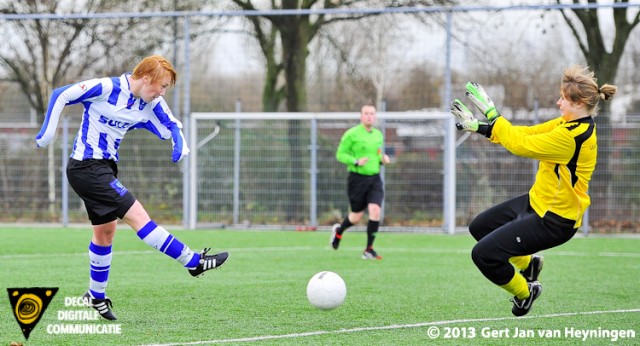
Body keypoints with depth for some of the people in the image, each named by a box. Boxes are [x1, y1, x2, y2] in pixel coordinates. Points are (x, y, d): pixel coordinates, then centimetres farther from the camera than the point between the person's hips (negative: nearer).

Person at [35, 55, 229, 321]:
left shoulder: (150, 105, 1)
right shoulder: (106, 88, -19)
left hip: (105, 168, 9)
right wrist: (48, 132, -14)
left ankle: (96, 296, 32)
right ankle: (193, 262, -12)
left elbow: (171, 126, 11)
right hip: (86, 167, -9)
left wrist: (181, 146, -11)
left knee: (105, 232, 17)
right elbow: (60, 95, -14)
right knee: (137, 216, -13)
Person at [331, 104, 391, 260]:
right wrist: (356, 162, -21)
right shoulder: (351, 134, -8)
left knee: (375, 211, -15)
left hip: (374, 178, 4)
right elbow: (340, 154, -7)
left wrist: (383, 159, 2)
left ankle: (369, 250, -6)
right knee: (356, 216, 4)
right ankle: (338, 231, 38)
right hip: (357, 178, -4)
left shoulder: (378, 135, 10)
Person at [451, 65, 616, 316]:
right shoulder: (570, 124, 1)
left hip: (554, 220, -10)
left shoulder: (574, 135, -29)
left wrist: (492, 116, -14)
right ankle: (528, 263, 37)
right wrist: (480, 127, -1)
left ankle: (525, 292, 11)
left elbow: (522, 145, -25)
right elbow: (528, 134, 4)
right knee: (479, 227, 21)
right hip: (537, 202, 10)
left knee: (483, 254, -13)